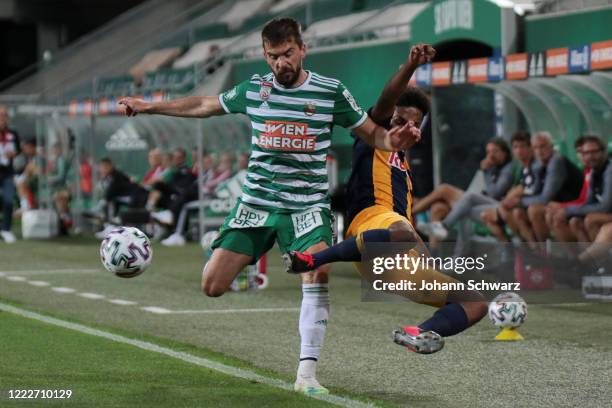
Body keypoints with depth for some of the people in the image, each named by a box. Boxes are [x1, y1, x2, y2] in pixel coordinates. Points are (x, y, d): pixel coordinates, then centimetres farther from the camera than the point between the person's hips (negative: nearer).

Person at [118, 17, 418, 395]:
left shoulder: (331, 92, -2)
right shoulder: (253, 89, 4)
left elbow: (371, 132, 5)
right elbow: (204, 105, 20)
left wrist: (393, 141, -19)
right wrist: (149, 106, 22)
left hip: (308, 205, -2)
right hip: (256, 203, 2)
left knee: (318, 274, -28)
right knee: (212, 286, -9)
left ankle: (307, 373, -21)